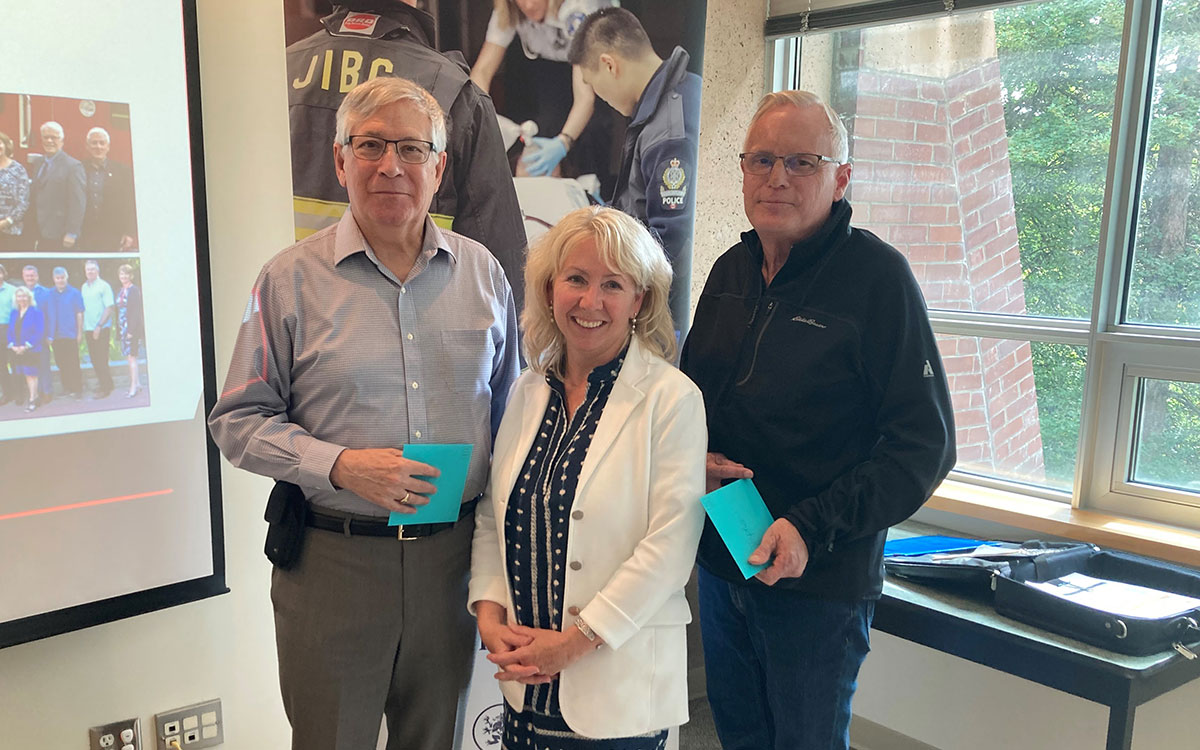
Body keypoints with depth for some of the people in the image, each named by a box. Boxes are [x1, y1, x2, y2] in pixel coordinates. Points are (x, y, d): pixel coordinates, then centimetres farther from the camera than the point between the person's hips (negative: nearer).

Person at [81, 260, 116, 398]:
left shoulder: (104, 286, -6)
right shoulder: (83, 287, 13)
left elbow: (110, 308, -12)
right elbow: (82, 309, 16)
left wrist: (99, 326, -17)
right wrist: (82, 328, 8)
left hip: (102, 329, -6)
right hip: (88, 329, 6)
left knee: (101, 360, -4)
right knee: (94, 360, 10)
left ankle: (105, 388, 3)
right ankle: (105, 383, 21)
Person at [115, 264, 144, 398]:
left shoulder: (134, 290, -10)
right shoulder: (120, 291, 13)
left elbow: (136, 312, -14)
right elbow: (119, 310, 15)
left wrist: (132, 330, -18)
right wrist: (118, 330, 12)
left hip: (132, 327, -8)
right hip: (123, 327, 8)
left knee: (131, 356, -6)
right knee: (128, 356, 10)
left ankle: (133, 387, 0)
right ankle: (137, 383, 19)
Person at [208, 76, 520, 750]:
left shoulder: (482, 271, 5)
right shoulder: (292, 278, -4)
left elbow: (508, 409, 12)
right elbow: (238, 420, -2)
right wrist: (340, 464, -18)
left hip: (454, 553, 3)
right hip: (333, 560, -2)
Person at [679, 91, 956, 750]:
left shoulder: (876, 276, -15)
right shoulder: (732, 269, 4)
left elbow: (924, 443, -17)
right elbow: (692, 386, 17)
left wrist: (814, 528, -24)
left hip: (821, 580, -6)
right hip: (722, 559, 6)